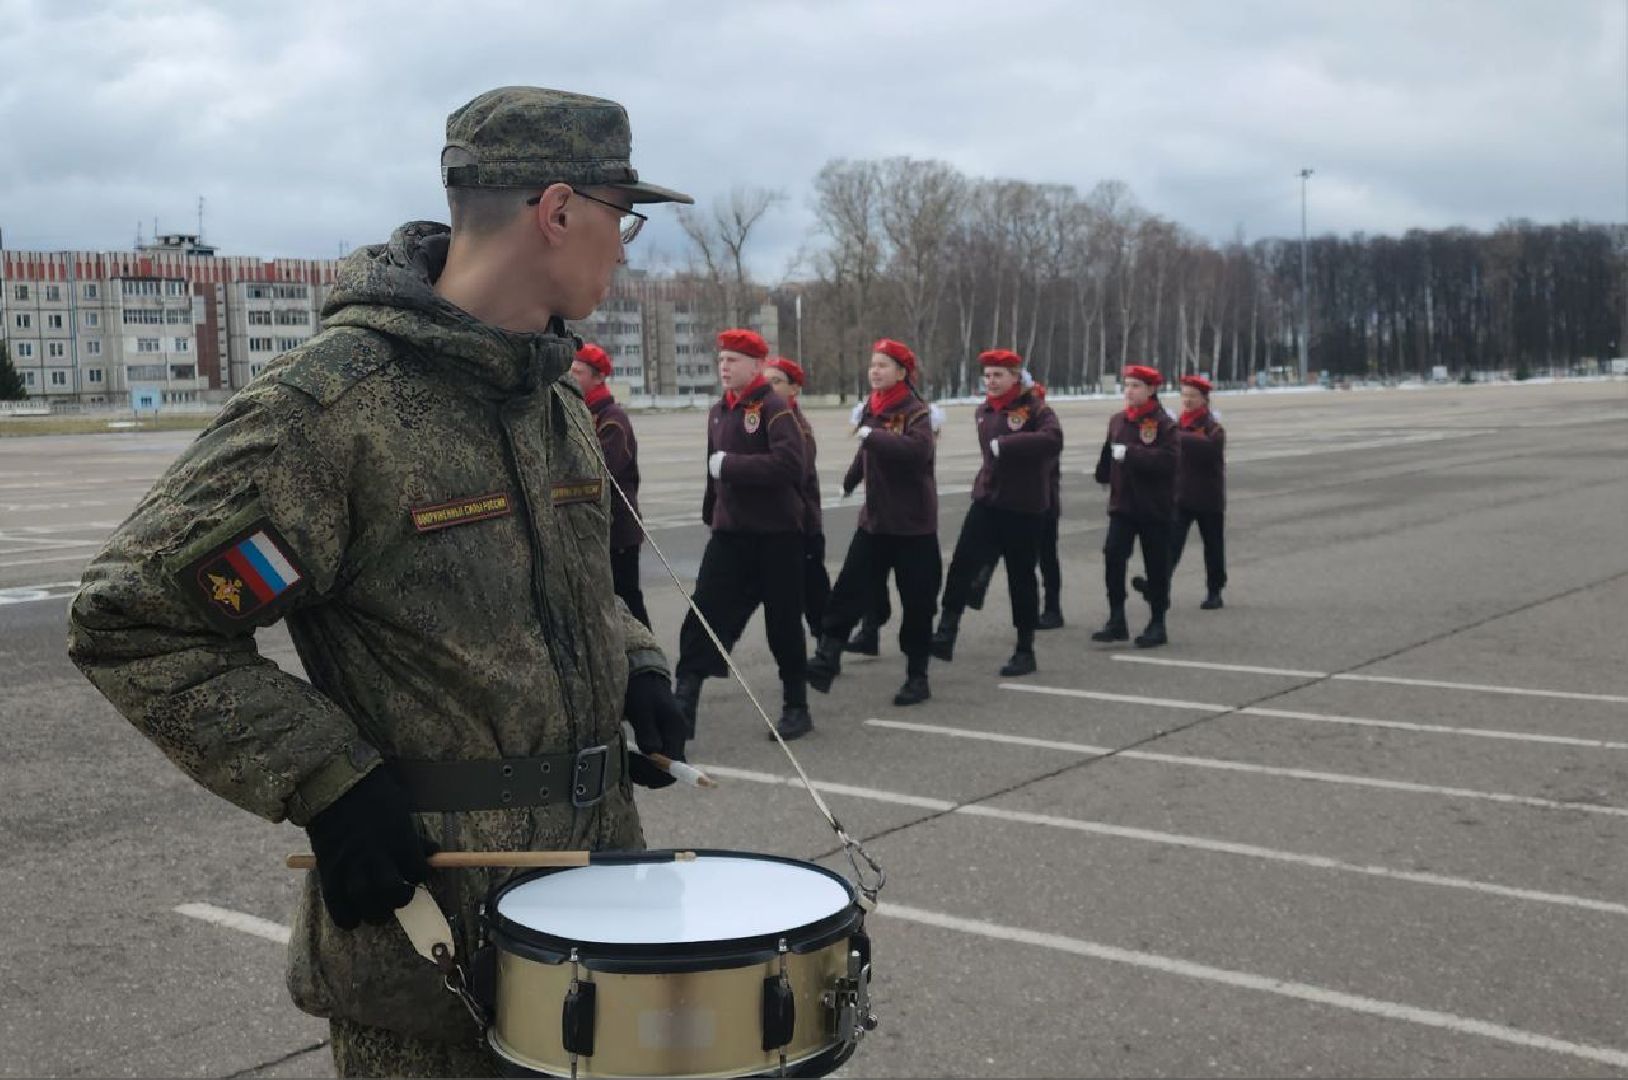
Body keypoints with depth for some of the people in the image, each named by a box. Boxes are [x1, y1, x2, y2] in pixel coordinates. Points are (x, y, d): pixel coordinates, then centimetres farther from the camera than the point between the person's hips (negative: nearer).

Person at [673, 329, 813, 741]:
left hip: (776, 535, -6)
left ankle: (796, 708, 20)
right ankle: (683, 705, -2)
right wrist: (711, 515, 18)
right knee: (705, 616, -4)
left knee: (783, 623, 5)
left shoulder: (774, 408, -12)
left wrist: (730, 464, -21)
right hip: (729, 533, 6)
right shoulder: (718, 411, 12)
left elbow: (790, 463, -26)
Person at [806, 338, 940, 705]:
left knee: (917, 602, 3)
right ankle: (827, 659, 0)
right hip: (874, 519, 6)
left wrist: (872, 435, -27)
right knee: (849, 591, -3)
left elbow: (918, 449, -33)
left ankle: (917, 677, 14)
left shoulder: (916, 411, -13)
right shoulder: (871, 409, 8)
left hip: (913, 523, -5)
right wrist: (851, 480, 39)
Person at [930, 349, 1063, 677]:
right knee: (961, 565, -9)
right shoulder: (983, 412, 10)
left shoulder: (1035, 408, -10)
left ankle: (1025, 651, 16)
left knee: (1021, 578, 4)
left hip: (1024, 509, -5)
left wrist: (1005, 444, -31)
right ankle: (945, 635, -4)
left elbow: (1053, 440, -30)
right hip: (986, 502, 5)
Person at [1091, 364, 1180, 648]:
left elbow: (1168, 459, -23)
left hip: (1154, 507, -4)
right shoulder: (1117, 420, 8)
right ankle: (1117, 621, -4)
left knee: (1156, 566, 4)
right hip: (1122, 503, 4)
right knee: (1113, 556, -10)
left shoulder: (1164, 423, -9)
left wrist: (1129, 453, -25)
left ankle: (1157, 625, 16)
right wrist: (1104, 474, 22)